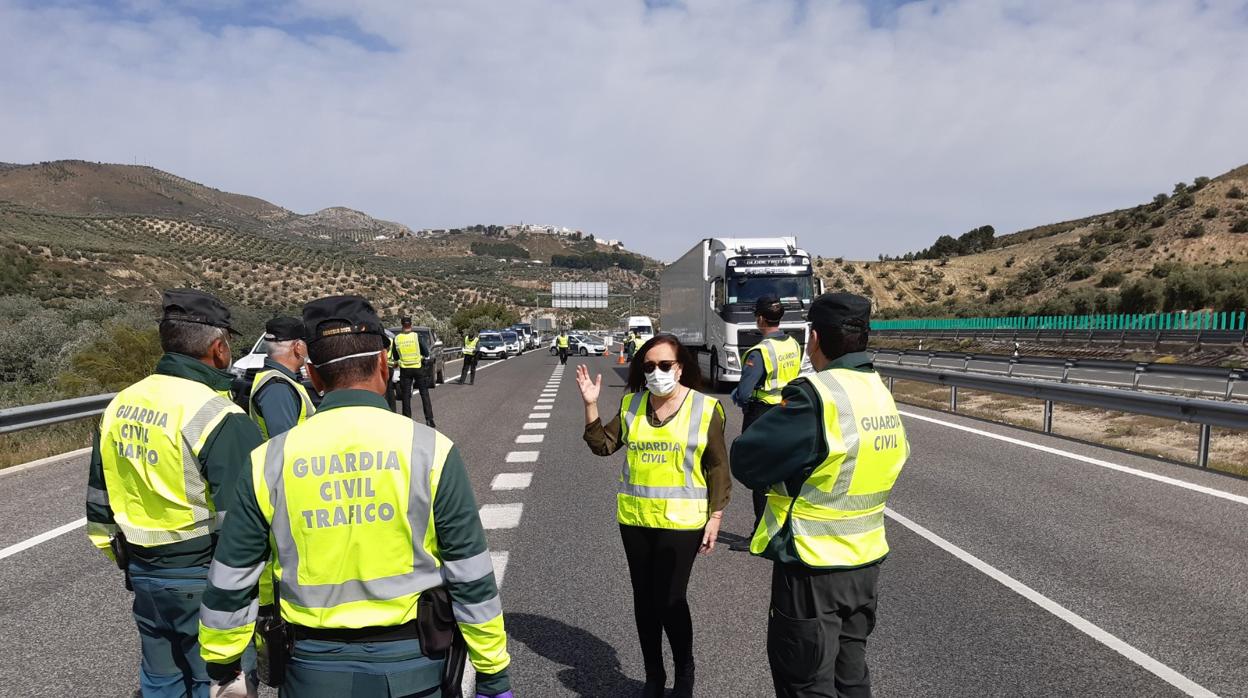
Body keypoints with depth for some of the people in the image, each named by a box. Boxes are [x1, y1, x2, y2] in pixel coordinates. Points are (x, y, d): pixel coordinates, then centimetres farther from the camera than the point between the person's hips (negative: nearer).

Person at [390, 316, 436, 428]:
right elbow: (425, 353, -4)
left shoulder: (397, 338, -2)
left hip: (404, 369, 1)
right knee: (424, 393, 6)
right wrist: (427, 358, 17)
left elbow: (394, 357, 8)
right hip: (418, 367, -1)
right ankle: (429, 419, 2)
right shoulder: (416, 336, -8)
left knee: (406, 395, 9)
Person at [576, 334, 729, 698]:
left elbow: (717, 468, -3)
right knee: (644, 600, 13)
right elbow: (603, 445, 4)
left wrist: (715, 516, -6)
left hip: (681, 521, -4)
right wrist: (591, 405, -8)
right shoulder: (631, 405, 3)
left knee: (670, 601, -3)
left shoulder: (705, 408, -7)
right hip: (635, 519, 4)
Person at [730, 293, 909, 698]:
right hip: (866, 559, 8)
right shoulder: (881, 395, 4)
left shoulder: (817, 396, -24)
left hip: (813, 565, -8)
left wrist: (782, 473, -3)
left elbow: (745, 460, -23)